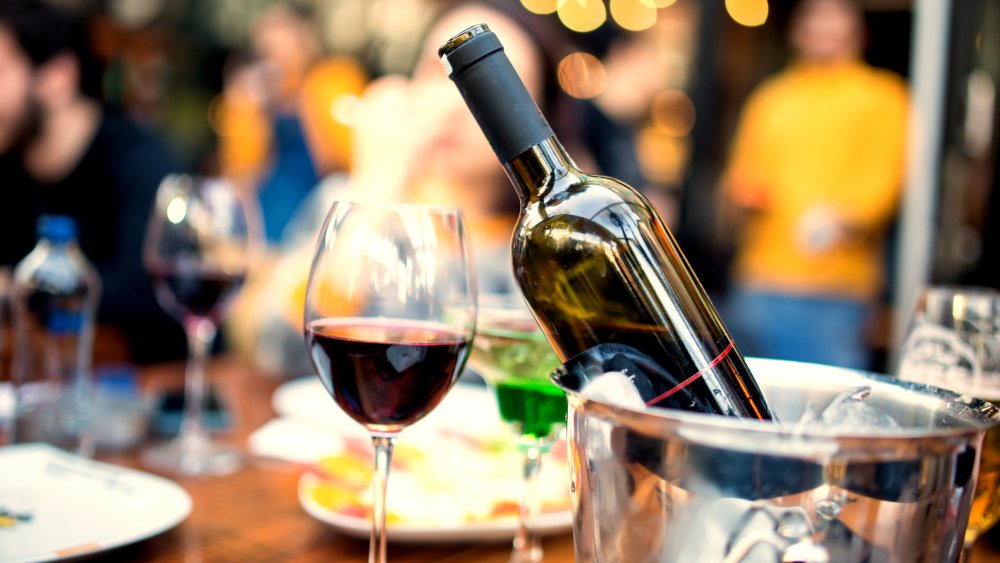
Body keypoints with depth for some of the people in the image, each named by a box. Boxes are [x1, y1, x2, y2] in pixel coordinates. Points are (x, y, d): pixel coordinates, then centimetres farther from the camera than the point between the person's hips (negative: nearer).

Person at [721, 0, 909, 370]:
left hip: (839, 287, -3)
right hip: (761, 281, 3)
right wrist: (744, 196, -1)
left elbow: (885, 173, -4)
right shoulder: (771, 98, 19)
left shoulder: (883, 96, 9)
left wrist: (845, 218, -23)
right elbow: (741, 176, 23)